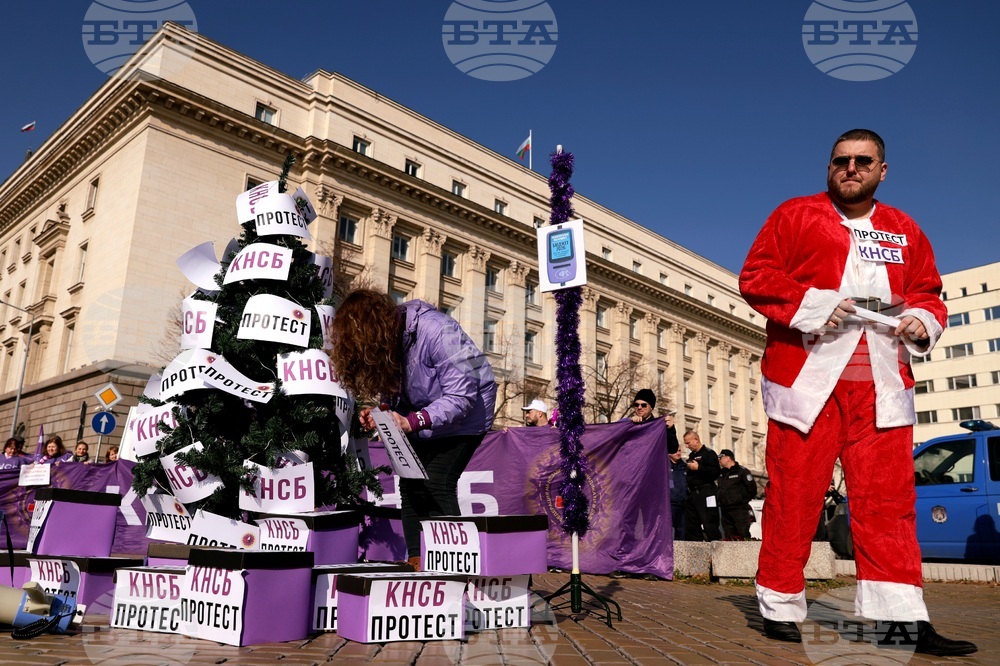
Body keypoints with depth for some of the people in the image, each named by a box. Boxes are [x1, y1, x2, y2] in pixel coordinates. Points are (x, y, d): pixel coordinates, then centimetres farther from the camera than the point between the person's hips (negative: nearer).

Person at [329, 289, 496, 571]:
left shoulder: (436, 331, -32)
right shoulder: (388, 338, -8)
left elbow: (461, 395, -31)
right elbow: (396, 390, 5)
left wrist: (412, 421, -39)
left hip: (464, 413, -7)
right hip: (423, 418, 8)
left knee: (436, 484, -18)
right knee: (410, 483, 1)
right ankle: (416, 562, 8)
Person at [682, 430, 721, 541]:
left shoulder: (709, 453, -3)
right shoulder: (691, 456, 21)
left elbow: (715, 473, -16)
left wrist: (698, 468, -16)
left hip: (705, 493, -8)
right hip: (692, 494, 8)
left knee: (709, 525, -12)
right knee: (690, 526, 6)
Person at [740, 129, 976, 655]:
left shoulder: (905, 232, 19)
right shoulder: (795, 215, 7)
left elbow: (928, 293, 22)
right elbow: (755, 277, -1)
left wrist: (923, 321, -1)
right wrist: (814, 306, -13)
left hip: (880, 384, 4)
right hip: (806, 376, -3)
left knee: (888, 500, 2)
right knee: (794, 495, 0)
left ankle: (904, 617, 7)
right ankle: (780, 606, 11)